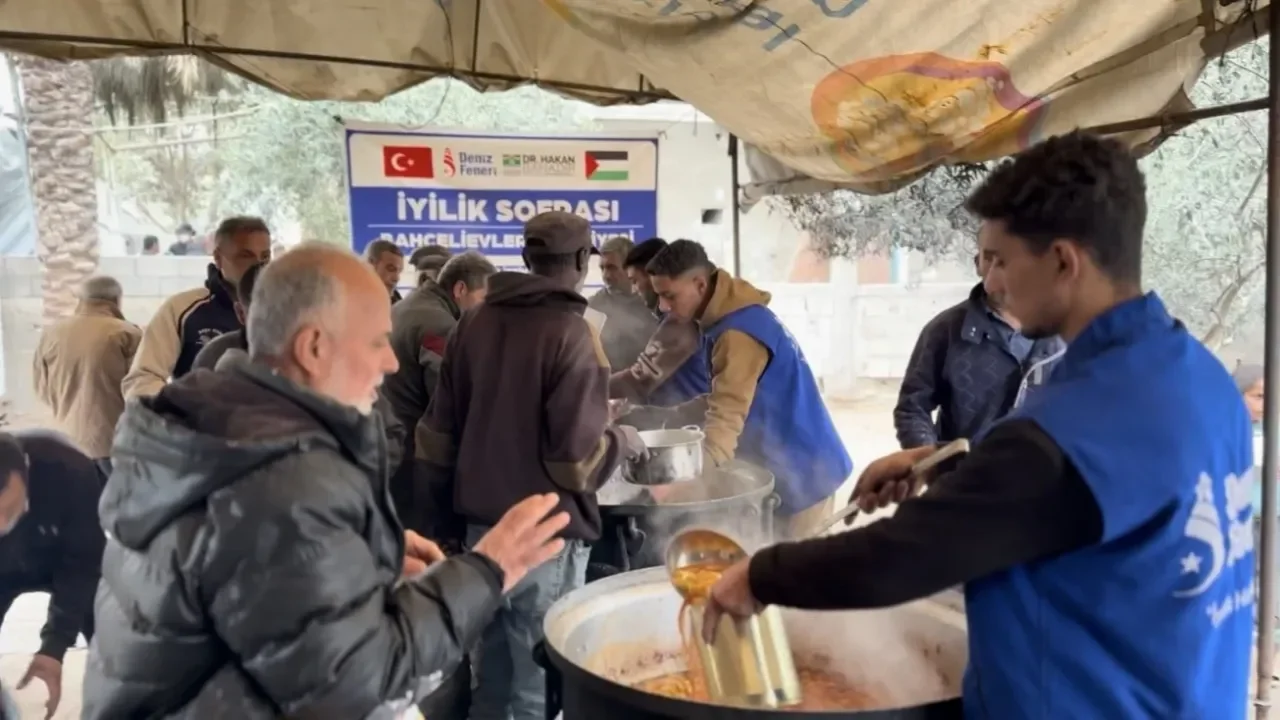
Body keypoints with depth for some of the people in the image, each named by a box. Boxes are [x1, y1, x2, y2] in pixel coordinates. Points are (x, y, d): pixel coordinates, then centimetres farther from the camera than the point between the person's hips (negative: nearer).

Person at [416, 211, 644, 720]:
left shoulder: (473, 323, 4)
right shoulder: (570, 332, -15)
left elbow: (438, 431, 8)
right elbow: (576, 460, -18)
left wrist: (450, 501, 20)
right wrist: (621, 441, 1)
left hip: (482, 527, 6)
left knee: (492, 676, 20)